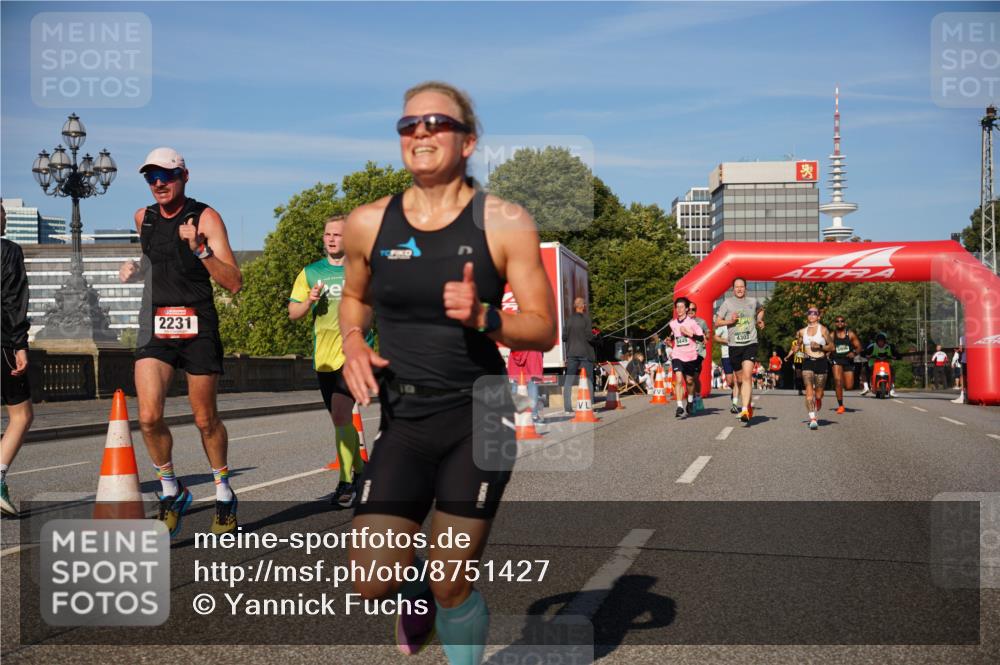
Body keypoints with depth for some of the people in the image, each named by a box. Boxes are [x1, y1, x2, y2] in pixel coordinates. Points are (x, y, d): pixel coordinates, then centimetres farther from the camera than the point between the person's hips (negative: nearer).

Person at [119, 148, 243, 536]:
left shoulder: (205, 218, -6)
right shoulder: (143, 218, 9)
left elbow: (234, 283, -17)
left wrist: (200, 248, -26)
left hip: (198, 327, -3)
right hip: (155, 327, 3)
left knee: (206, 420, 7)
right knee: (149, 417, -13)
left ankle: (224, 493, 29)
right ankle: (171, 493, 8)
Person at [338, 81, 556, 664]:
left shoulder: (504, 222, -6)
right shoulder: (369, 223, 2)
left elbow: (544, 330, -4)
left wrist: (482, 317, -22)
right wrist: (353, 342, 0)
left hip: (477, 419, -2)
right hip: (403, 423, 3)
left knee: (453, 587, 0)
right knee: (372, 582, -6)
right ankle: (419, 586, 31)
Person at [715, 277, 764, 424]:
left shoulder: (753, 301, 9)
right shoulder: (727, 303, 3)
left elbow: (761, 309, 33)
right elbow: (717, 322, 2)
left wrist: (759, 320, 16)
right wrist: (730, 321, -14)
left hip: (750, 344, -1)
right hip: (734, 346, 1)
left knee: (747, 376, -18)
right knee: (740, 379, 11)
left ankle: (745, 410, -25)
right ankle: (749, 403, 34)